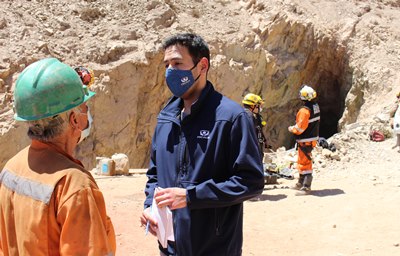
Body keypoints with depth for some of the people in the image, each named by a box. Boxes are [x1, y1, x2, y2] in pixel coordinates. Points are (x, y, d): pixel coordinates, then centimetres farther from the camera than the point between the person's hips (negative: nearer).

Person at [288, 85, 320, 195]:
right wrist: (296, 127, 13)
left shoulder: (305, 111, -24)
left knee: (305, 162, -4)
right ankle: (301, 183, 32)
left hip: (305, 141, -10)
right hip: (312, 138, 10)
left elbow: (300, 128, -22)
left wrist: (291, 129, -4)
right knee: (302, 161, 21)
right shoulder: (316, 107, 5)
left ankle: (306, 187, 0)